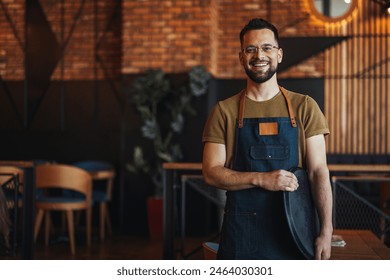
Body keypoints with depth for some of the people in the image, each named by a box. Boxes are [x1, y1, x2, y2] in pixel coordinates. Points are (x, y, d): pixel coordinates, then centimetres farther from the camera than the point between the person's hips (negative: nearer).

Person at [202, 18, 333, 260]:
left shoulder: (304, 107, 3)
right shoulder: (224, 111, 3)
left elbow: (318, 171, -2)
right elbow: (211, 172, -2)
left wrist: (326, 230, -12)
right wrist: (261, 179, -17)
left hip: (293, 229, 0)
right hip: (241, 232, 0)